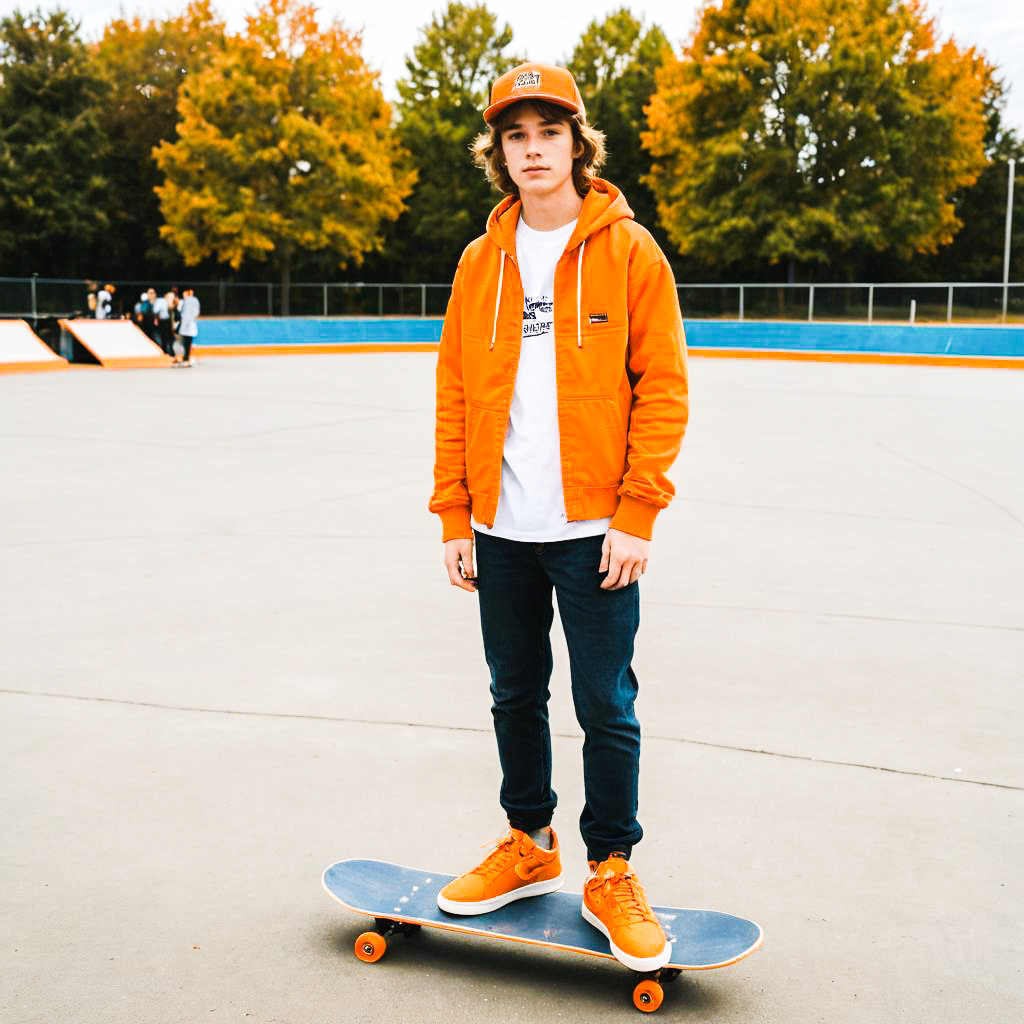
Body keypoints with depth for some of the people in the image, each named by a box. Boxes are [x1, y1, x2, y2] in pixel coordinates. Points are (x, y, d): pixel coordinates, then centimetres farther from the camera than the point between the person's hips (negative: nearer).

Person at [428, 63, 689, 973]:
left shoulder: (628, 250, -1)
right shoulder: (481, 263, 9)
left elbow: (662, 388, -4)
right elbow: (455, 395, 10)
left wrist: (636, 514, -11)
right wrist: (454, 516, 5)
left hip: (595, 529, -4)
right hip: (501, 529, 4)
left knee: (606, 708, 2)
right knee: (516, 695, 14)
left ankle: (612, 872, 20)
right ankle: (529, 846, 32)